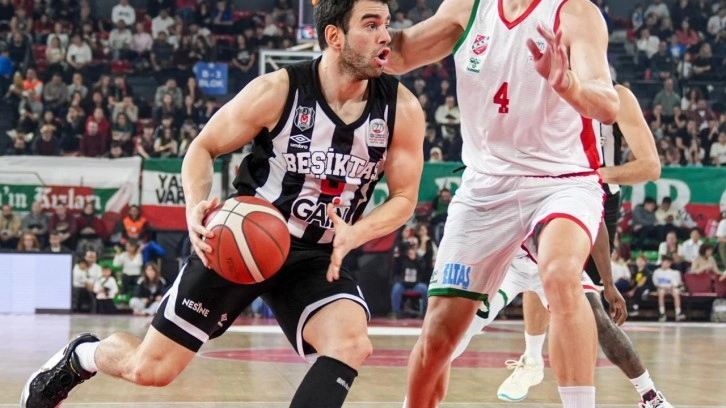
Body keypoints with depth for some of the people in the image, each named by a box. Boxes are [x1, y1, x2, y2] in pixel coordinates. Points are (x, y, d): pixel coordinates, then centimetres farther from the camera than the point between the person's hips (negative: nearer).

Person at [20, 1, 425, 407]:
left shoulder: (402, 109, -11)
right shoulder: (277, 91, -17)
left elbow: (404, 198, -2)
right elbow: (203, 148, -3)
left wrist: (352, 234, -22)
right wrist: (196, 209, -24)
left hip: (317, 256, 2)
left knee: (352, 344, -29)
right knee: (150, 369, 1)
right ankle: (81, 355, 36)